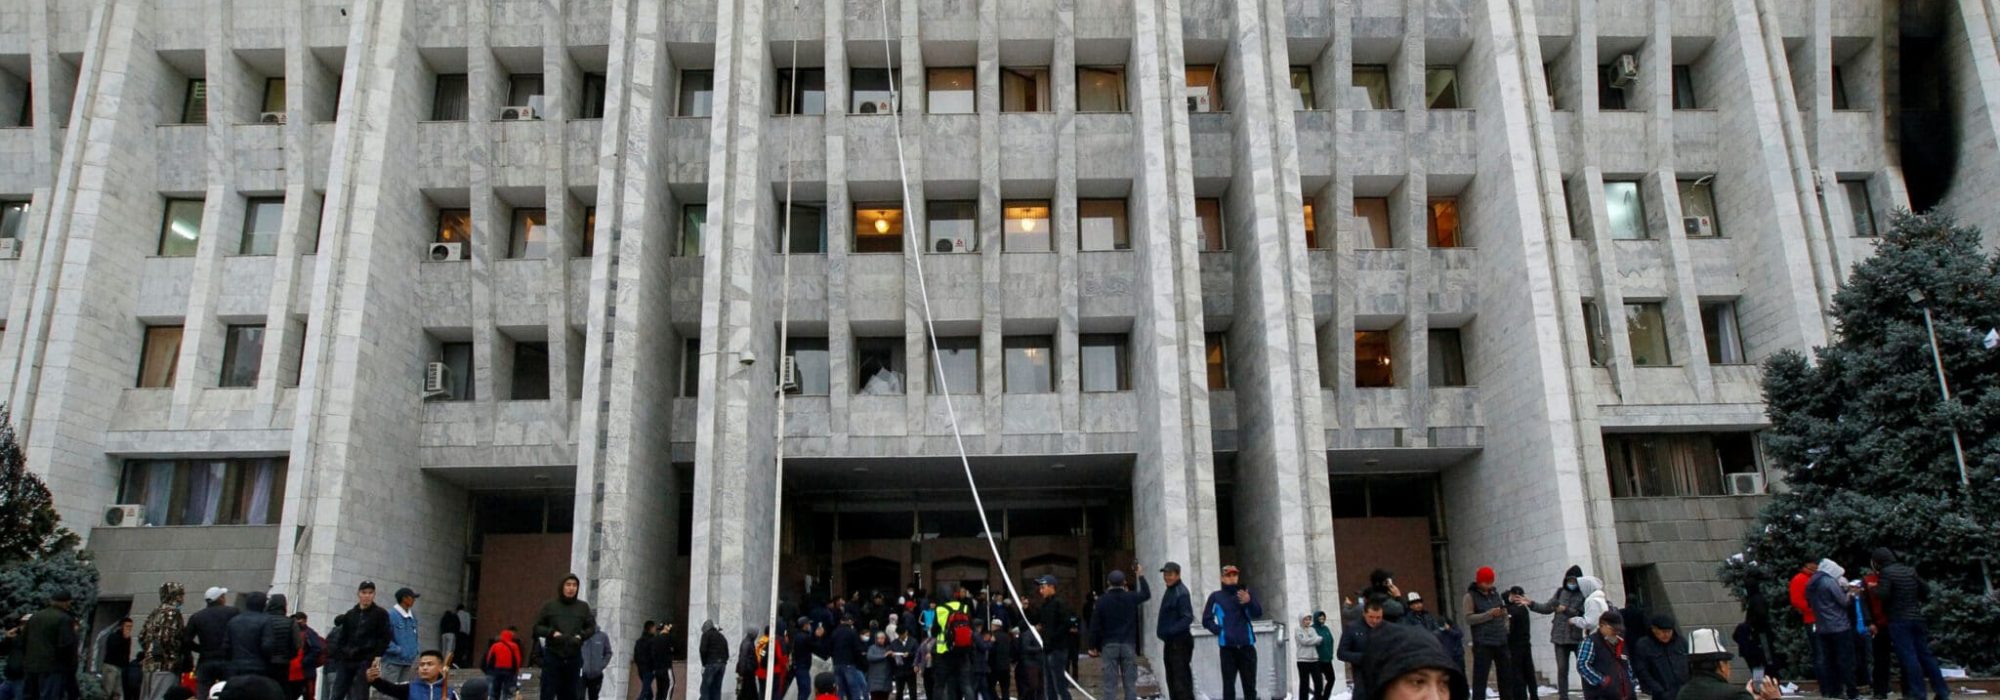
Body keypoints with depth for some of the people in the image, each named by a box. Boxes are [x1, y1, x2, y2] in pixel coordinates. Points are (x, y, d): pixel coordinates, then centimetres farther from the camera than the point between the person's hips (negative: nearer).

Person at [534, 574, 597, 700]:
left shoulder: (583, 607, 9)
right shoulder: (549, 606, 3)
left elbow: (591, 627, 14)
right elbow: (537, 627, 6)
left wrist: (580, 635, -6)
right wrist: (552, 633, -11)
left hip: (574, 658, 2)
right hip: (552, 656, -2)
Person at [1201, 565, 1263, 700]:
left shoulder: (1246, 592, 10)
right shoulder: (1215, 597, 6)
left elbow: (1258, 613, -4)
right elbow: (1206, 620, 8)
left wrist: (1249, 602, -24)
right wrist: (1219, 631, -8)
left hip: (1247, 647, 2)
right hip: (1227, 648, -2)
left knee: (1250, 686, 5)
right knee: (1228, 686, -2)